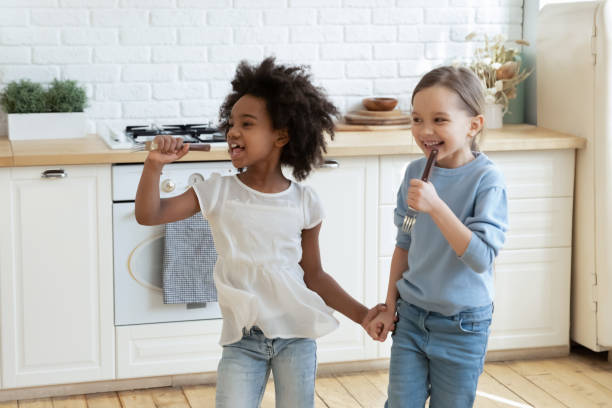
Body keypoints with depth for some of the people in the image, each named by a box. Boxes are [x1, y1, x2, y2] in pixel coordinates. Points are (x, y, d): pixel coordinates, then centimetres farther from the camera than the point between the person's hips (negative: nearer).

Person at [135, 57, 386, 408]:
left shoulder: (304, 202, -2)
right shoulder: (218, 192, -4)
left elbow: (314, 275, 6)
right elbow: (149, 215, -8)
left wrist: (361, 314, -1)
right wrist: (155, 166, -23)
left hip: (297, 335, 1)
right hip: (242, 338, 0)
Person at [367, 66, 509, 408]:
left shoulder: (487, 179, -17)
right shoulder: (416, 172, -2)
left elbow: (481, 257, -24)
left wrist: (436, 206, -32)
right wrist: (390, 308, 11)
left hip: (462, 326, -4)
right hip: (411, 316, 4)